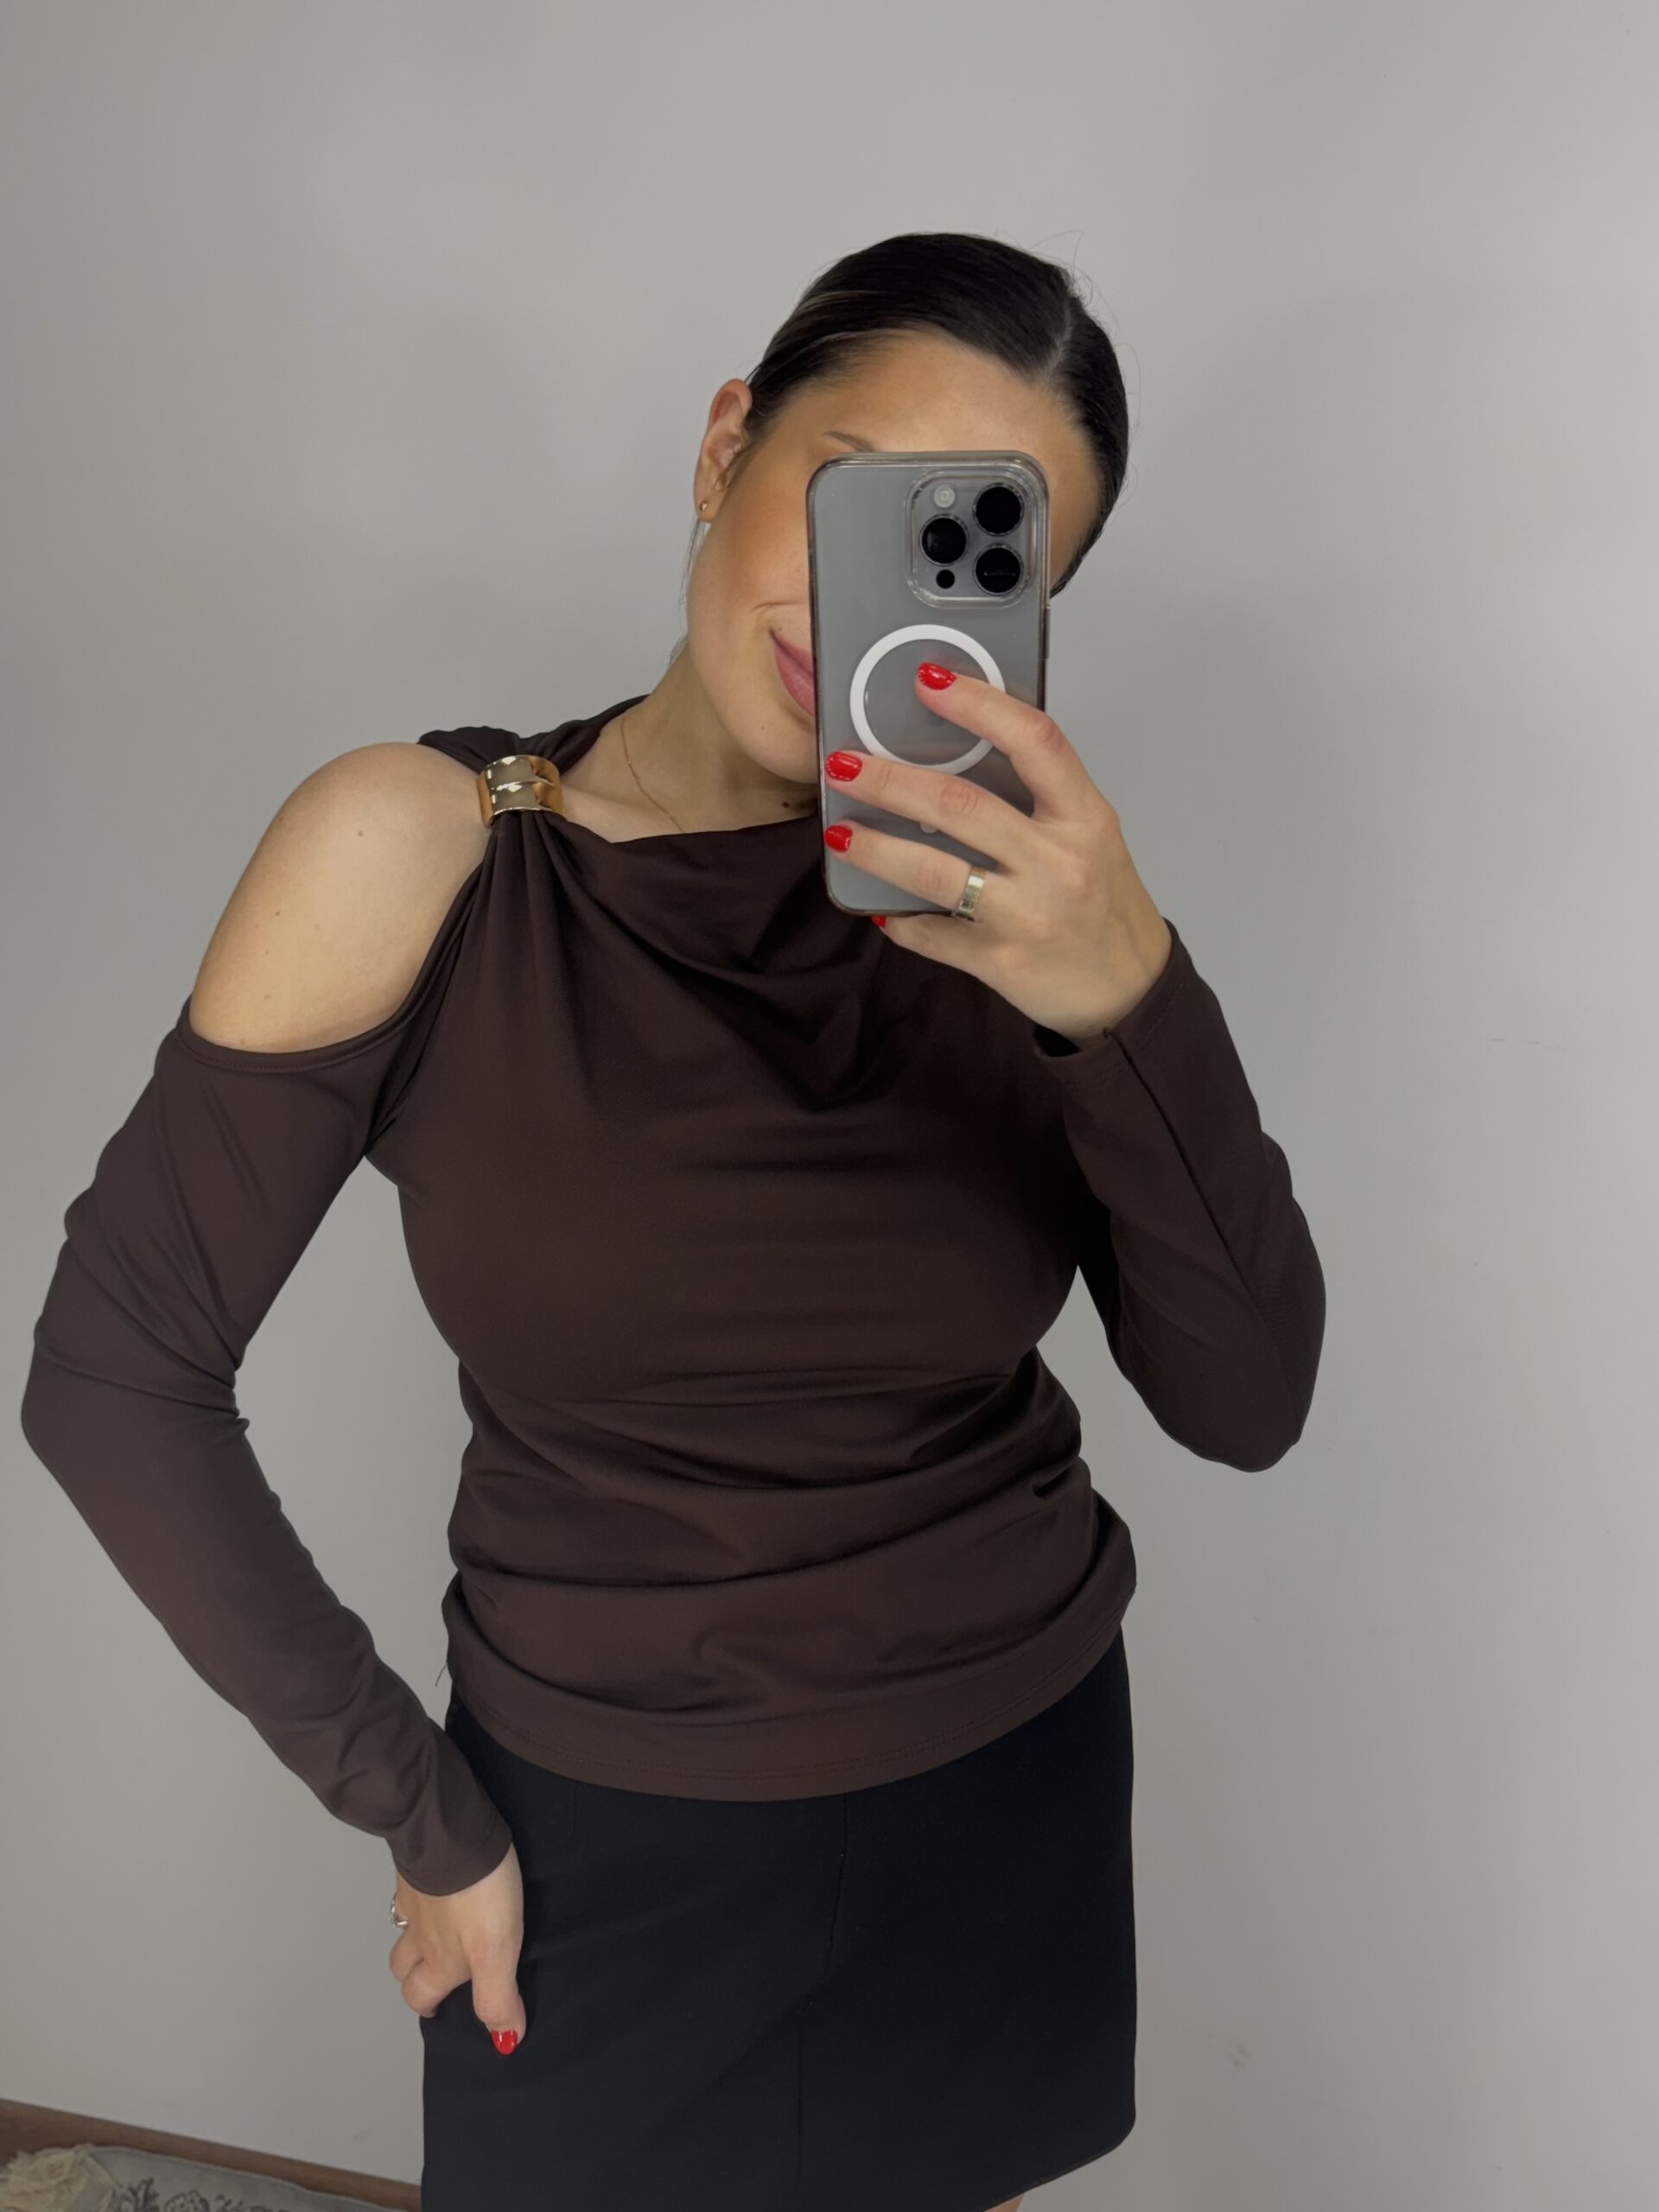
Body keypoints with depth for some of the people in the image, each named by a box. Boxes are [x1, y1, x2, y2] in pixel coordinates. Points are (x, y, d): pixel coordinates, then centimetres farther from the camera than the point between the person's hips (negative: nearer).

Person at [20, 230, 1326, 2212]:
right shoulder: (423, 853, -18)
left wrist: (1131, 994, -32)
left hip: (1020, 1782, 3)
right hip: (610, 1835, -2)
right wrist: (424, 1817, -8)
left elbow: (1245, 1407, -15)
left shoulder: (1012, 884, -12)